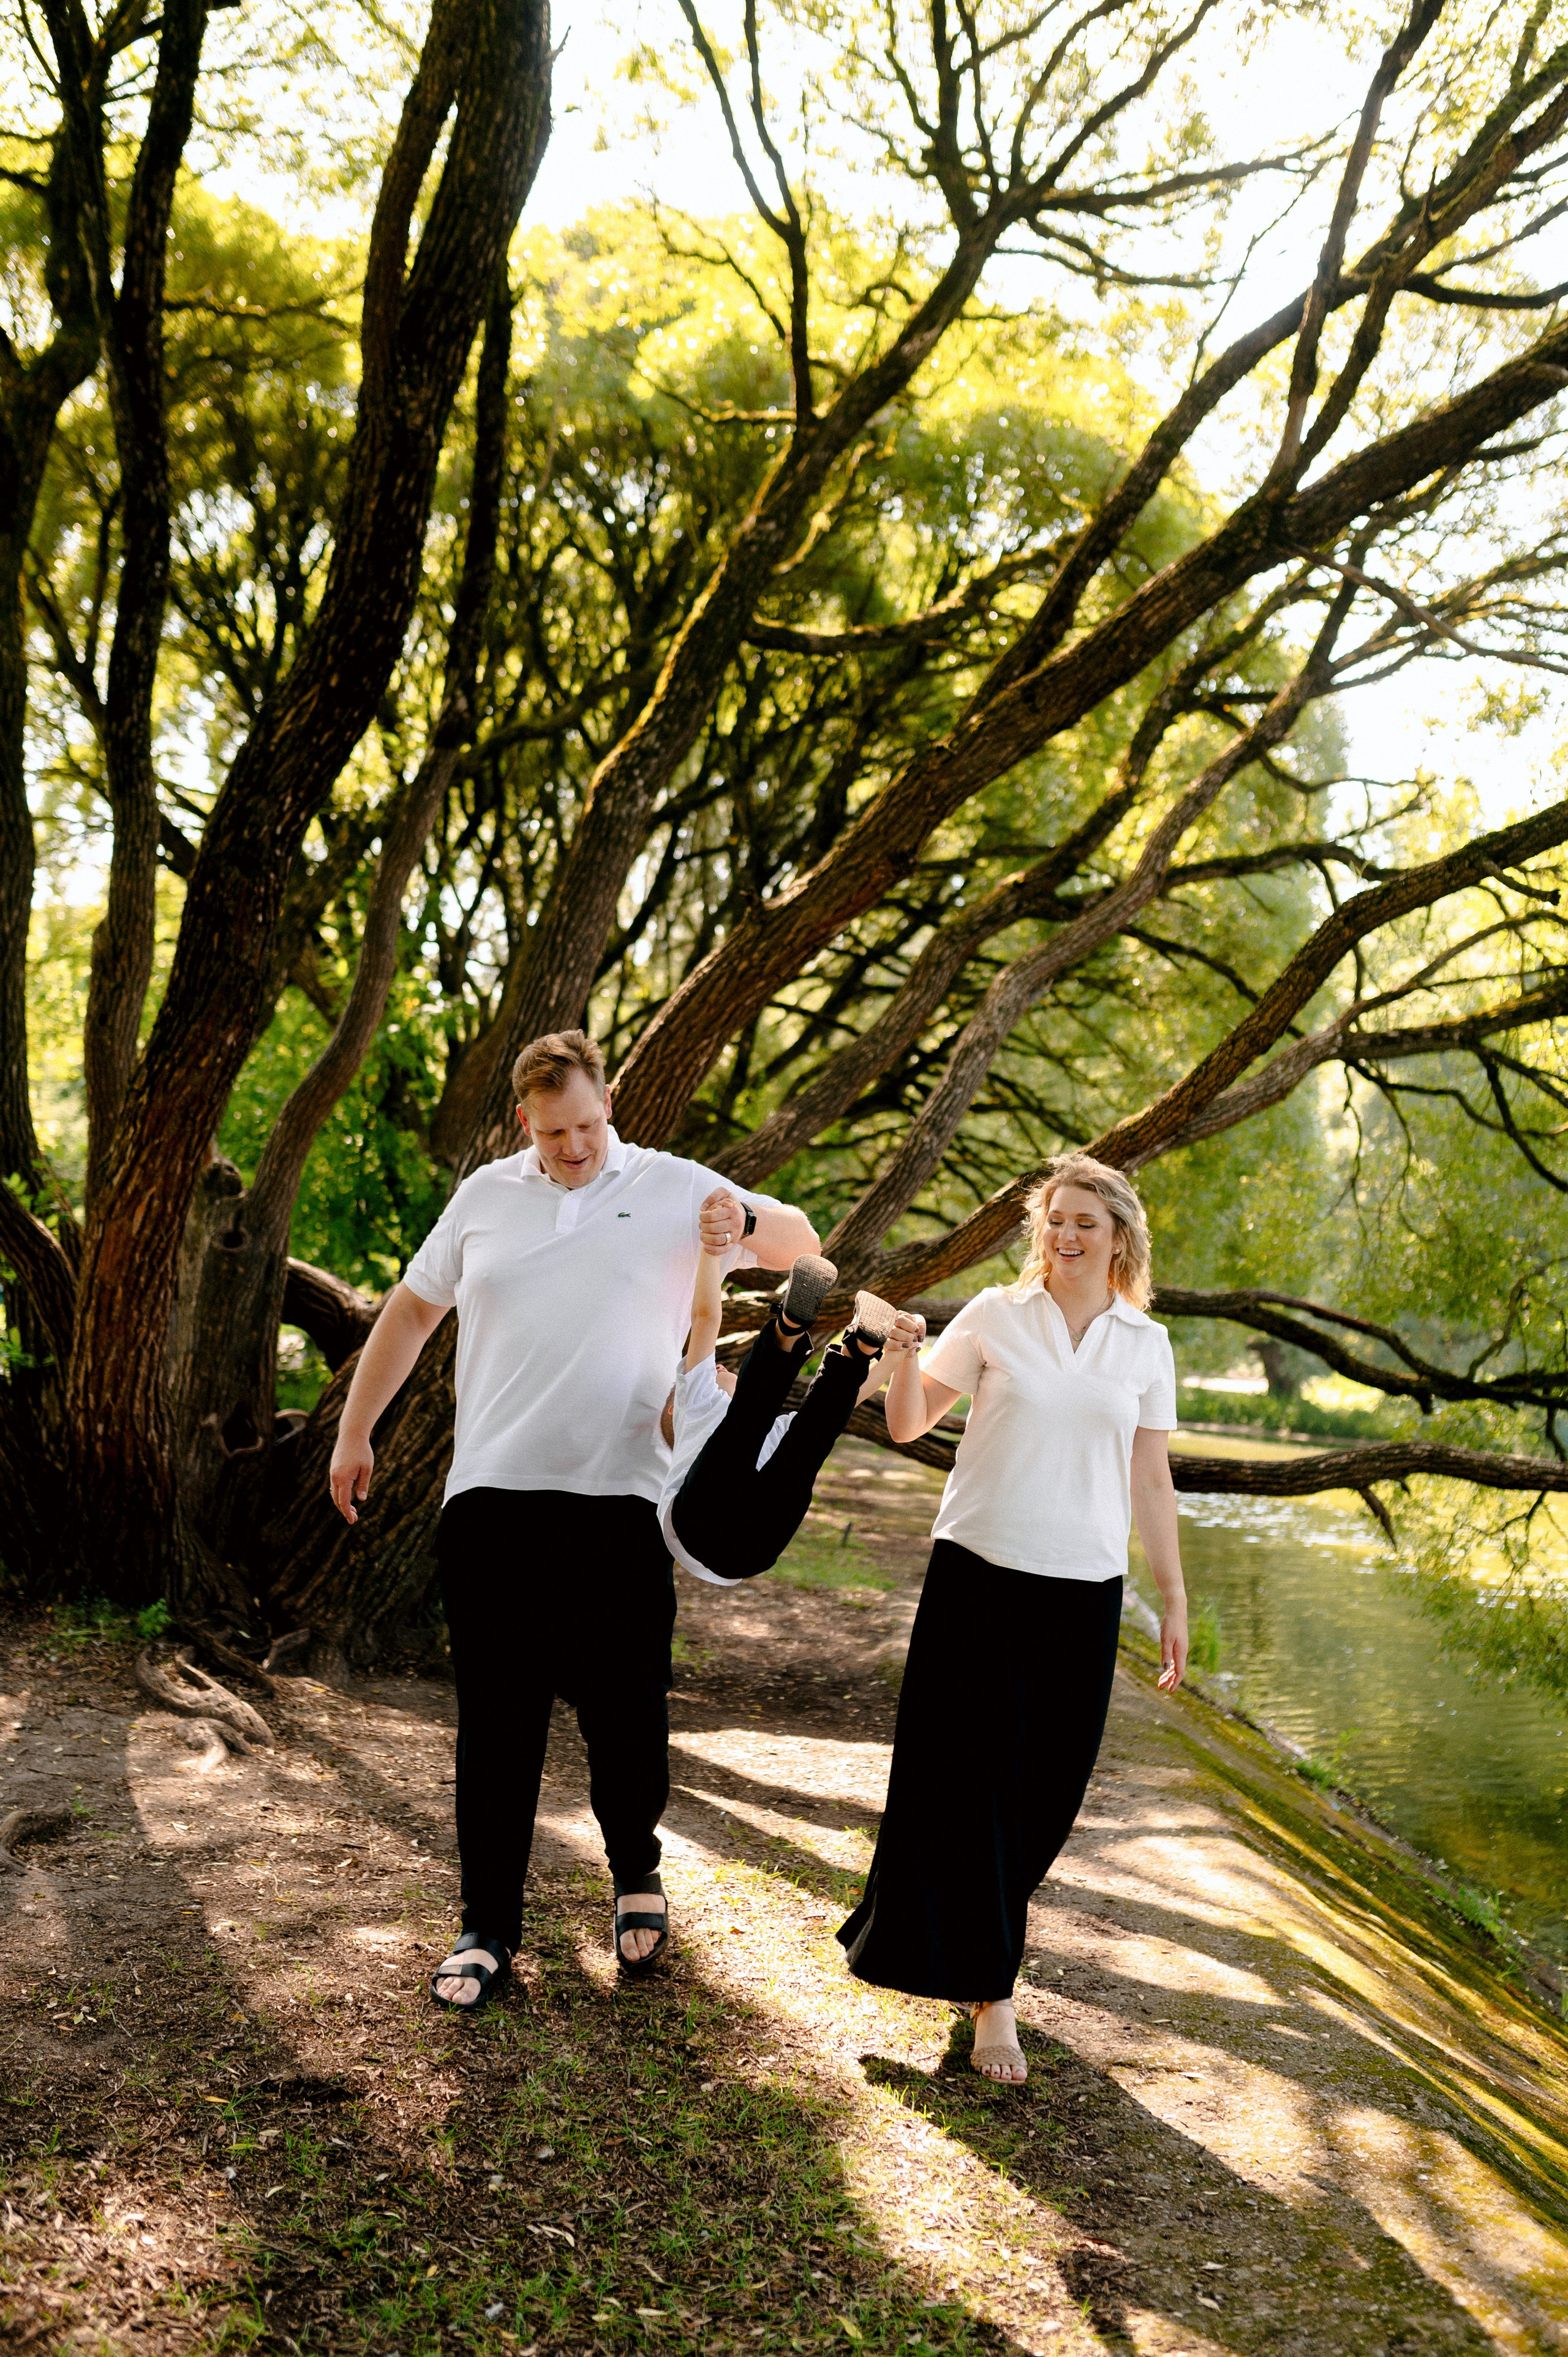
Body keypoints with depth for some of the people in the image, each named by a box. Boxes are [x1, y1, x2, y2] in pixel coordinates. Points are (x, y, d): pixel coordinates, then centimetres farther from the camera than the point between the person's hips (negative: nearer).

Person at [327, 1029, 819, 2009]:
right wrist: (356, 1431, 19)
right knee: (496, 1721, 5)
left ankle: (637, 1877, 33)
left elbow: (801, 1244, 4)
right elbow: (411, 1310, 20)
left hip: (617, 1502, -1)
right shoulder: (485, 1197, 11)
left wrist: (744, 1219, -20)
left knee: (626, 1712, 6)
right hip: (491, 1497, 2)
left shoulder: (673, 1189, 3)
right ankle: (488, 1927, 17)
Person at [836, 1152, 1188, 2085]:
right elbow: (909, 1423, 0)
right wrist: (904, 1351, -19)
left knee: (1048, 1780, 9)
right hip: (979, 1576, -2)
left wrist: (1175, 1600, 11)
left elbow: (1151, 1481, 11)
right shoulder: (997, 1315, 1)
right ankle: (991, 1993, 9)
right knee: (970, 1778, -2)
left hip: (1084, 1589, 2)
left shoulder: (1146, 1344, 7)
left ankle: (994, 1909, 39)